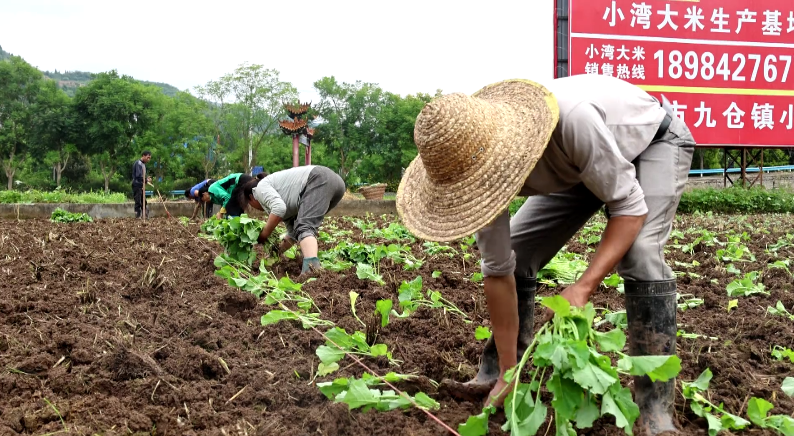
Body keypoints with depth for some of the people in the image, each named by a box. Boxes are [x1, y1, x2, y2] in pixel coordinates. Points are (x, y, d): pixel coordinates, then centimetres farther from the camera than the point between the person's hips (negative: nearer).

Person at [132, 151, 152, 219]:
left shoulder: (143, 164, 17)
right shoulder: (138, 163, -13)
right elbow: (138, 175, -22)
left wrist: (146, 179, 1)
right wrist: (146, 180, -12)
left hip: (141, 186, 10)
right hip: (137, 186, -10)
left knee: (144, 203, 9)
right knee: (138, 203, -8)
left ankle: (146, 218, 12)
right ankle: (138, 218, -6)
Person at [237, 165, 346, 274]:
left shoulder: (261, 188, 6)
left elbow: (279, 208, -14)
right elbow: (293, 232, 31)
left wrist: (263, 235, -3)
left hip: (320, 180, -10)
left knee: (305, 228, -22)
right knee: (299, 227, 23)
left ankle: (311, 270, -45)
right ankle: (314, 266, 11)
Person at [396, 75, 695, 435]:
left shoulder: (572, 118, -45)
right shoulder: (474, 158, -25)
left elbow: (629, 206, -35)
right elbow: (498, 270, -17)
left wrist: (584, 287, -47)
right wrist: (509, 373, -14)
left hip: (655, 139, -5)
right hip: (582, 162, 5)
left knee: (639, 253, -28)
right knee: (515, 255, -3)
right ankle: (495, 374, 14)